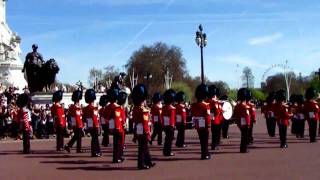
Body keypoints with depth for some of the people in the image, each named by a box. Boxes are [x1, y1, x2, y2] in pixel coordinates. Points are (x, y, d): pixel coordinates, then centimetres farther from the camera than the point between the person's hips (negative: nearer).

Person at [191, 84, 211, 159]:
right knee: (205, 141, 4)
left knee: (202, 140, 14)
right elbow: (207, 117, -17)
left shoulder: (193, 105, 1)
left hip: (198, 127, 5)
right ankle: (205, 155, 7)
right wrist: (208, 126, -11)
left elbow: (192, 116, 7)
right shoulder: (206, 105, -15)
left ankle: (205, 153, 24)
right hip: (204, 127, -5)